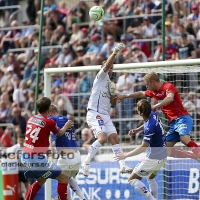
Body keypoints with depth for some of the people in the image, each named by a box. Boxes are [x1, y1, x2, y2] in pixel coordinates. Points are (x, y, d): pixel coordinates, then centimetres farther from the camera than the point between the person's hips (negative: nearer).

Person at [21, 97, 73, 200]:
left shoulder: (31, 119, 6)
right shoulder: (49, 122, -11)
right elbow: (60, 133, 11)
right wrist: (66, 126, 29)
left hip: (25, 157, 8)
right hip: (37, 159, -8)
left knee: (41, 180, 30)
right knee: (63, 178, 2)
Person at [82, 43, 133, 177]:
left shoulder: (110, 83, 22)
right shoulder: (101, 77, 2)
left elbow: (113, 103, 22)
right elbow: (107, 65, -18)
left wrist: (113, 93, 2)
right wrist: (115, 52, -30)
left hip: (105, 115, 8)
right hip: (94, 113, -8)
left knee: (115, 138, -1)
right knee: (103, 137, -24)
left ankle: (123, 166, -3)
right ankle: (86, 163, -17)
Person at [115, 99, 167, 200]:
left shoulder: (149, 126, -28)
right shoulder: (153, 114, -3)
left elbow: (143, 147, -27)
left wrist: (126, 155, -23)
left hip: (153, 157, -9)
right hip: (162, 155, 9)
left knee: (132, 179, -2)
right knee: (151, 178, 29)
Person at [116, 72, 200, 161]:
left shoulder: (168, 86, -11)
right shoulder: (154, 92, 15)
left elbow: (170, 98, -31)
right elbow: (141, 94, 30)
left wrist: (155, 106, -37)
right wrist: (125, 96, 36)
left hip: (182, 119, -9)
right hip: (173, 123, 9)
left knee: (185, 139, -35)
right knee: (167, 150, -5)